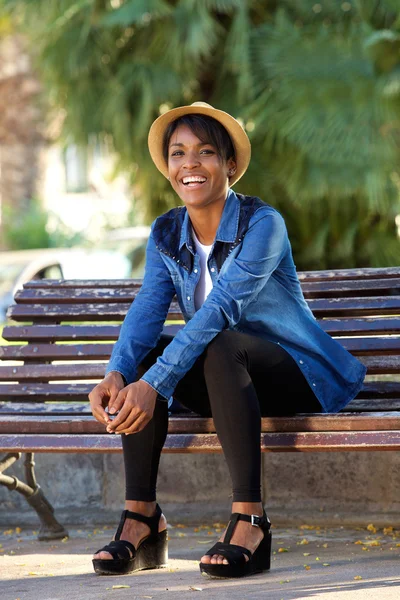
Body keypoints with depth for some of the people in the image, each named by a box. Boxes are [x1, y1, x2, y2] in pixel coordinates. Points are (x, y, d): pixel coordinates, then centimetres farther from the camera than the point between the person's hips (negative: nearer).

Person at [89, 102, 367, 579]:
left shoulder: (262, 223, -18)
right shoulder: (165, 234, 2)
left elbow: (221, 308, -30)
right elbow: (147, 309, -13)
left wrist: (154, 384, -40)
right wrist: (117, 374, -34)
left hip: (297, 373, -6)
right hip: (223, 380, 6)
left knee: (218, 346, -35)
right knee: (143, 352, -21)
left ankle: (249, 520, -37)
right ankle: (141, 516, -21)